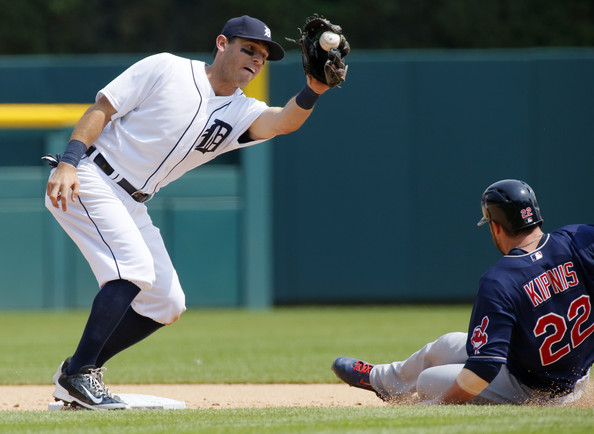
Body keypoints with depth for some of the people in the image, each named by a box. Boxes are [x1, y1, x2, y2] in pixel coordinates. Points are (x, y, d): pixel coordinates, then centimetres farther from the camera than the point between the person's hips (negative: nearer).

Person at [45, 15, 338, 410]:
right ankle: (77, 375, -18)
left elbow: (283, 122, -17)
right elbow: (101, 109, -11)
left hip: (131, 204, 8)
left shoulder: (241, 113, 4)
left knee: (166, 303, 5)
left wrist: (313, 91, -37)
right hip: (87, 181, -8)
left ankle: (78, 377, 14)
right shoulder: (165, 70, -9)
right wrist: (68, 163, -23)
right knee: (134, 267, -24)